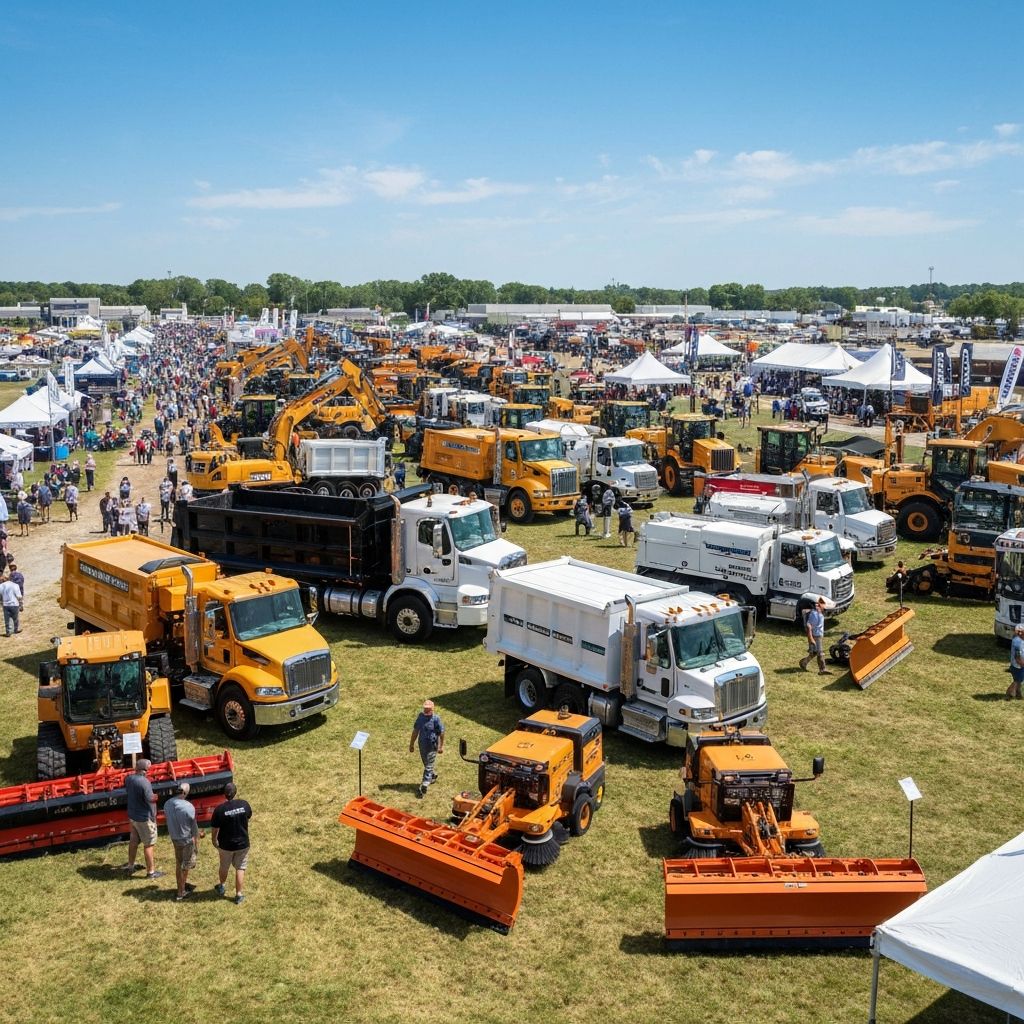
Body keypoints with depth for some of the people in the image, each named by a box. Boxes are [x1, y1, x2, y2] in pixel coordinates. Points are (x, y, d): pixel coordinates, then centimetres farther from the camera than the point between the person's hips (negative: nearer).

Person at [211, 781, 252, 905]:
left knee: (224, 866, 24)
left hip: (225, 844, 0)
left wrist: (214, 841, 8)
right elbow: (249, 816, 5)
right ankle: (238, 894, 21)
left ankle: (221, 887, 47)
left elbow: (215, 829, -11)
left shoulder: (219, 809, -21)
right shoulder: (244, 804, -16)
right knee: (240, 868, 16)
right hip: (242, 843, 0)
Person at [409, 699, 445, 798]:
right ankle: (433, 776, 50)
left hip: (432, 747, -6)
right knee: (426, 765, 23)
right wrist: (411, 744, 11)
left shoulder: (436, 719, -17)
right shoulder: (420, 716, -3)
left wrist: (441, 746, -5)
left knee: (428, 767, -5)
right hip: (422, 745, 6)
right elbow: (415, 731, 7)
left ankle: (423, 788, -5)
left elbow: (441, 733, -8)